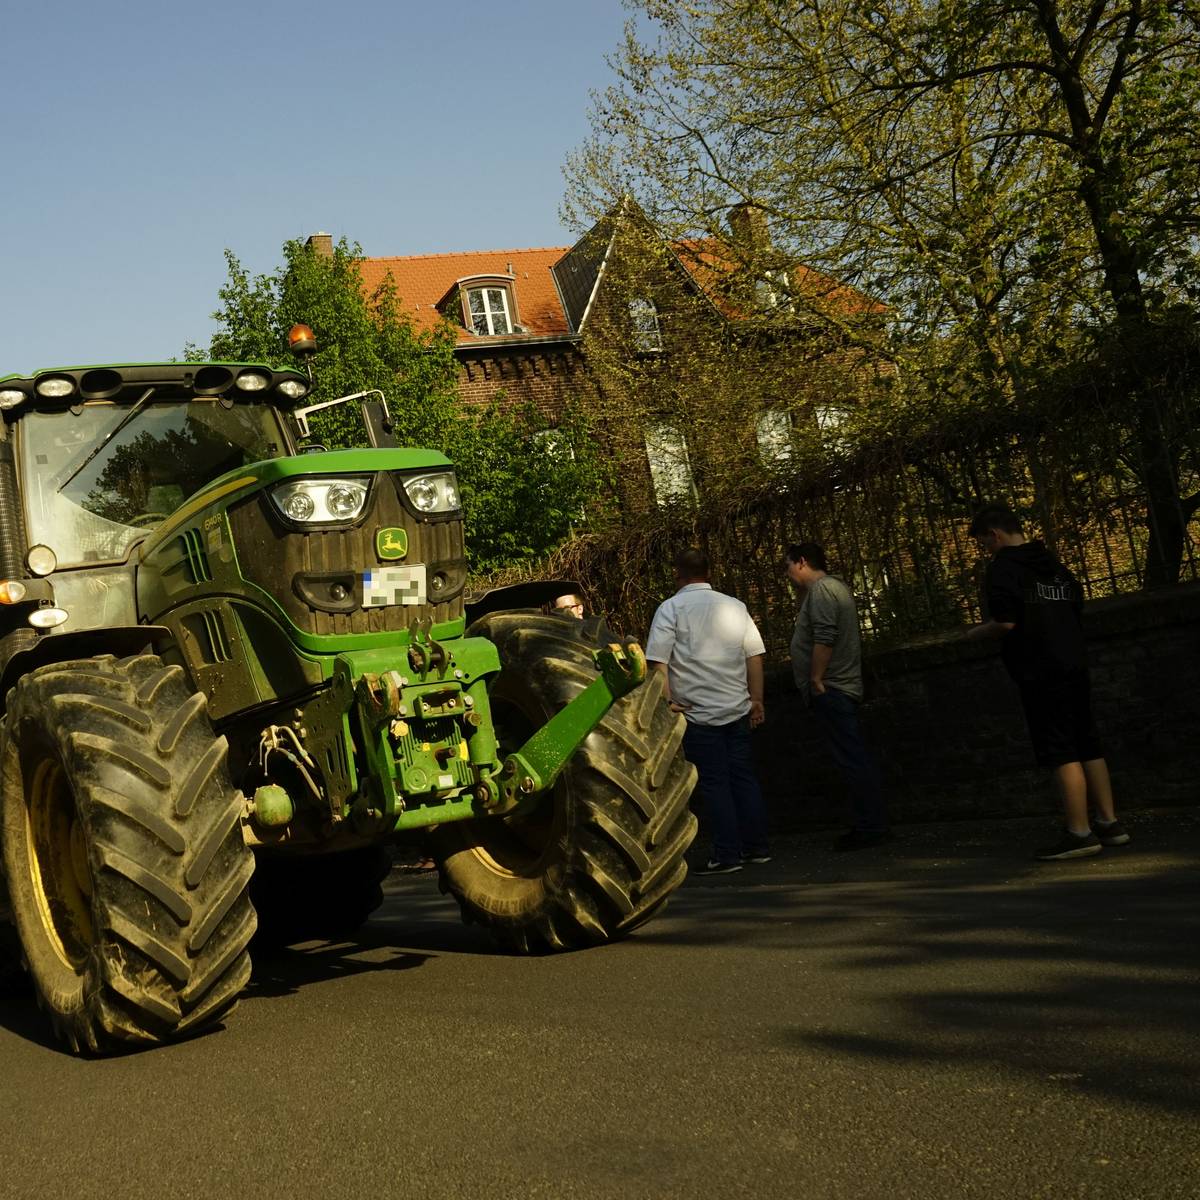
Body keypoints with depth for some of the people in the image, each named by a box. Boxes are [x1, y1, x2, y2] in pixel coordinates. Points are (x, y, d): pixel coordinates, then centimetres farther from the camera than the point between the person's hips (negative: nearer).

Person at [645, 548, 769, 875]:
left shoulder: (671, 608, -4)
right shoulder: (735, 606, 9)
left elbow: (658, 660, -12)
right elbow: (755, 655, 7)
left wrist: (667, 700, -7)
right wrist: (756, 699, 11)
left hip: (697, 713, -4)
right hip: (737, 709, 4)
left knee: (714, 782, 0)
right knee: (743, 776, 12)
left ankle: (727, 854, 2)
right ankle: (756, 847, 17)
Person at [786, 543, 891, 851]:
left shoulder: (821, 589, -12)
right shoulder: (834, 587, 22)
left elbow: (824, 638, -23)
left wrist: (816, 680, -20)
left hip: (829, 690, -11)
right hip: (841, 688, 11)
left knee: (852, 759, -9)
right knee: (856, 759, 11)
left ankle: (871, 826, -9)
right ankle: (872, 824, 15)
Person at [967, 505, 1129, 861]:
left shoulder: (1003, 567, -8)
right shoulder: (1056, 566, 17)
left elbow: (1006, 623, -18)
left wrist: (978, 631, 1)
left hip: (1040, 672, -8)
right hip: (1074, 666, 8)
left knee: (1060, 752, -7)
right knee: (1087, 746, 13)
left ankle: (1079, 833, -7)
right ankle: (1109, 823, 16)